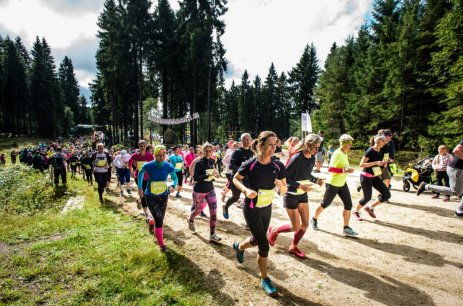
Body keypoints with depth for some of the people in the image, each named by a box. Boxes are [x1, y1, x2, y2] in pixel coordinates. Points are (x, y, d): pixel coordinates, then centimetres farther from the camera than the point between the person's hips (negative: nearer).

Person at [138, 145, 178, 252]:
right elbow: (140, 173, 5)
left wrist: (173, 186, -20)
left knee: (160, 219, 16)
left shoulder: (169, 167, -14)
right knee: (159, 219, -13)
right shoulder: (148, 166, -17)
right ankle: (161, 244, 4)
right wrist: (140, 187, 4)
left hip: (163, 196, 3)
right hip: (151, 197, -3)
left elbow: (175, 178, 1)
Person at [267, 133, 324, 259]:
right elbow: (284, 176, -22)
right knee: (296, 227, 0)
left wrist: (316, 180, -6)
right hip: (291, 195, -7)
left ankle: (293, 247, 31)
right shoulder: (297, 158, -24)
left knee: (305, 224, 9)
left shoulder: (312, 158, -1)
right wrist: (299, 186, -29)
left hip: (303, 194, 7)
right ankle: (273, 231, 27)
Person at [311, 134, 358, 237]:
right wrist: (344, 170, -34)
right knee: (325, 204, 8)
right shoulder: (337, 154, -21)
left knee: (348, 205, 2)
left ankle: (346, 228, 13)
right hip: (332, 184, -8)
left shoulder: (345, 154, 6)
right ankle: (314, 220, 31)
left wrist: (348, 170, 7)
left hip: (342, 184, 8)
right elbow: (330, 169, -28)